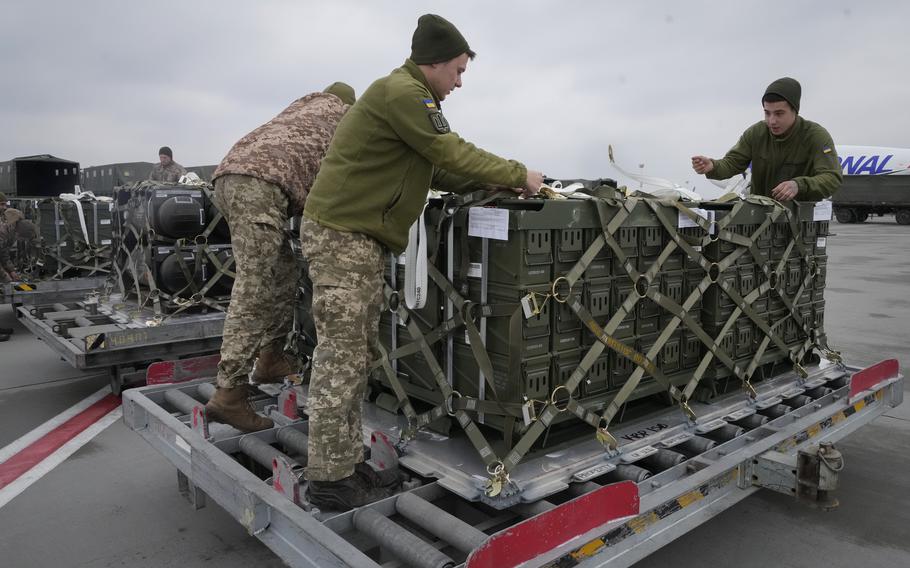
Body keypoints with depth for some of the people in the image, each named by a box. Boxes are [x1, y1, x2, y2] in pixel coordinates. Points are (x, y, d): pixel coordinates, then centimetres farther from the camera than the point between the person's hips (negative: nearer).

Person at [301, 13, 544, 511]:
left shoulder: (407, 94, 22)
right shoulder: (402, 91, -12)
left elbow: (436, 170, 20)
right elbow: (454, 154, -15)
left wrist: (494, 183, 12)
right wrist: (518, 176, -3)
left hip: (357, 236, 10)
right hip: (341, 234, -10)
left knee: (352, 355, 11)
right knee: (341, 357, -8)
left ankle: (346, 462, 19)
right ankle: (330, 479, 0)